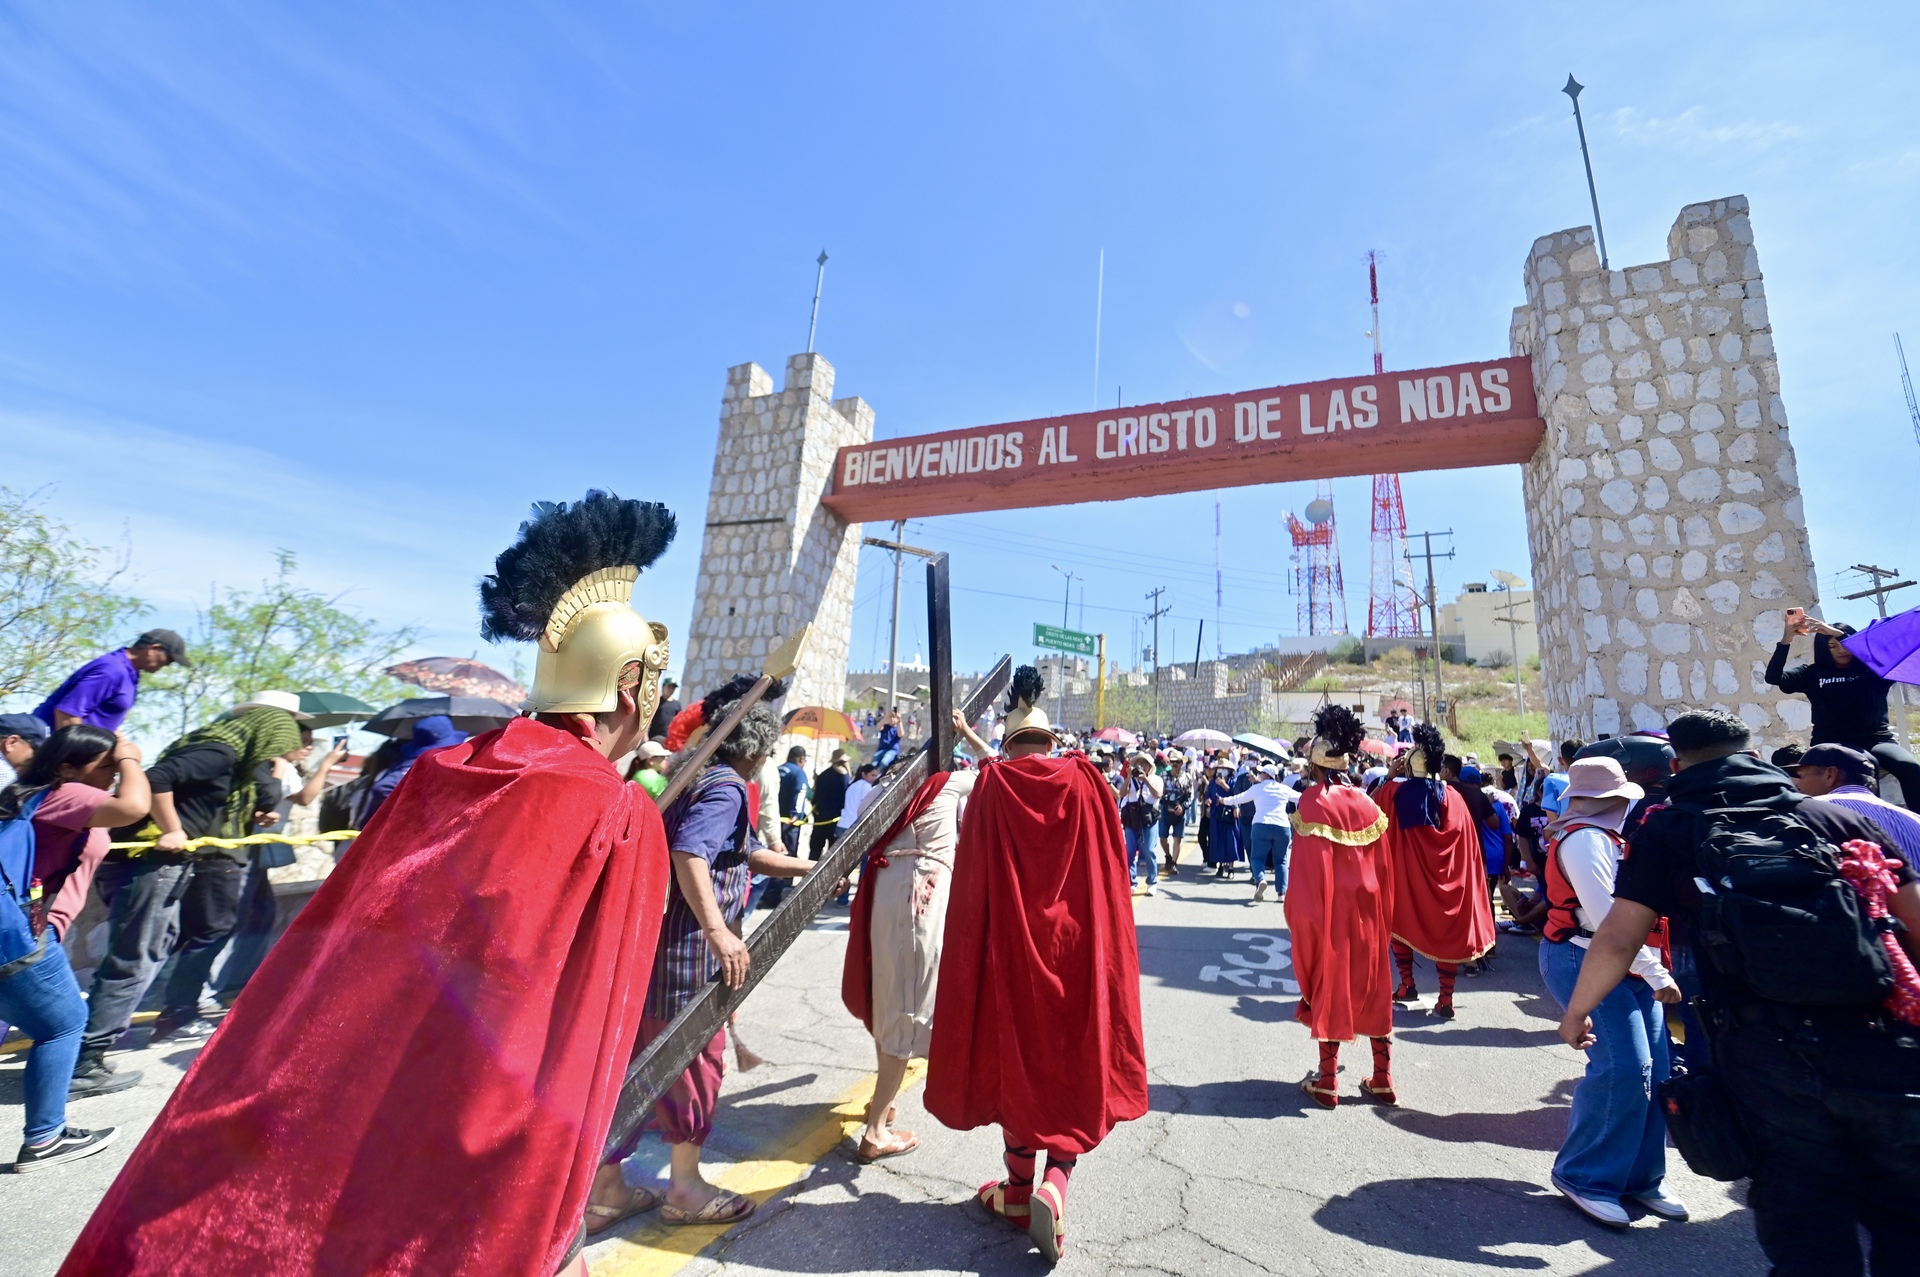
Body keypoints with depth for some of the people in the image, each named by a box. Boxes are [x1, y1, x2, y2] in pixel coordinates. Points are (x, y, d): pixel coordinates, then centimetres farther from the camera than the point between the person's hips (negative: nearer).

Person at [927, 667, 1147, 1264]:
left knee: (1016, 1059, 16)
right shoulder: (1085, 782, -5)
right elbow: (1110, 876, -1)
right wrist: (1106, 948, 10)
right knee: (1075, 1063, 14)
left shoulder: (991, 785, -7)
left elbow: (970, 878, -5)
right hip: (1077, 947, 0)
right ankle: (1054, 1184, 0)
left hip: (1008, 946, 0)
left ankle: (1018, 1189, 29)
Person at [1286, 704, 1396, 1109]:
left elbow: (1308, 870, -16)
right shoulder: (1365, 803, 1)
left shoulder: (1313, 802, -14)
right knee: (1371, 984, 15)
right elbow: (1383, 867, 5)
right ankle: (1382, 1079, 22)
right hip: (1368, 910, 5)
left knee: (1329, 984, 5)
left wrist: (1300, 915, -7)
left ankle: (1327, 1082, 12)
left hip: (1329, 910, -4)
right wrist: (1382, 912, 14)